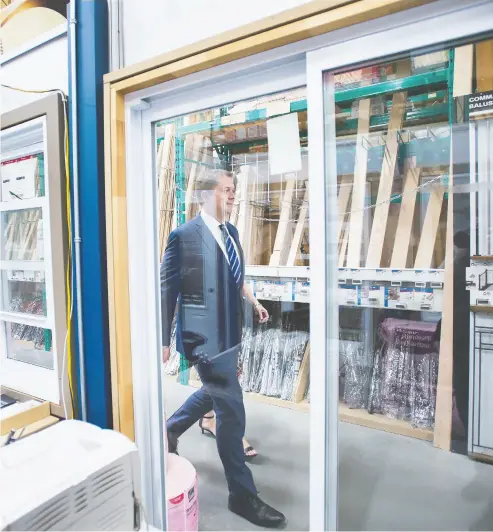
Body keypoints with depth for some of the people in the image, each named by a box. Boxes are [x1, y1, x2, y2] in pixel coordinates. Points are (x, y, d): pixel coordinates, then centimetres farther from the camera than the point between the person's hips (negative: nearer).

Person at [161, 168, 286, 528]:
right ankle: (243, 495, 22)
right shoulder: (185, 235, -15)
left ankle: (171, 429, 53)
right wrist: (164, 340, -9)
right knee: (232, 412, 1)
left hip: (230, 331, 8)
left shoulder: (231, 231, 7)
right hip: (205, 335, -8)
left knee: (214, 394, 25)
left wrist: (253, 300, 13)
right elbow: (168, 290, -12)